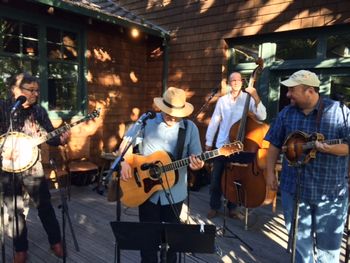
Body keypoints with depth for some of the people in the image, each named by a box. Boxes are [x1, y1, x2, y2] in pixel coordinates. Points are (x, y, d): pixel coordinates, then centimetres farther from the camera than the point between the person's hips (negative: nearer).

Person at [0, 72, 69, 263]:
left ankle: (55, 241, 25)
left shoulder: (38, 111, 0)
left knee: (44, 205, 7)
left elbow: (49, 135, 0)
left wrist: (60, 139, -20)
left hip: (32, 166, 1)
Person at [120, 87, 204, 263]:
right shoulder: (147, 121, -8)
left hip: (175, 192, 1)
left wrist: (196, 164, -26)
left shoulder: (190, 128, -5)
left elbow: (196, 158, -3)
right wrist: (125, 163, -17)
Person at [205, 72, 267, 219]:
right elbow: (214, 122, 6)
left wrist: (256, 98, -21)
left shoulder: (248, 99, 0)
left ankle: (233, 208, 27)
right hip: (222, 145, 2)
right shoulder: (222, 100, 6)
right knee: (216, 178, 6)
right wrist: (208, 142, 6)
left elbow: (262, 116, -12)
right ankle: (214, 207, 24)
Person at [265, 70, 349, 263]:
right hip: (293, 187, 3)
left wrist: (329, 148, -28)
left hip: (330, 190, -2)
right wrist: (270, 173, 4)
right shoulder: (286, 113, 1)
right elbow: (274, 145, 7)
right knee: (300, 239, 17)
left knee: (328, 241, 14)